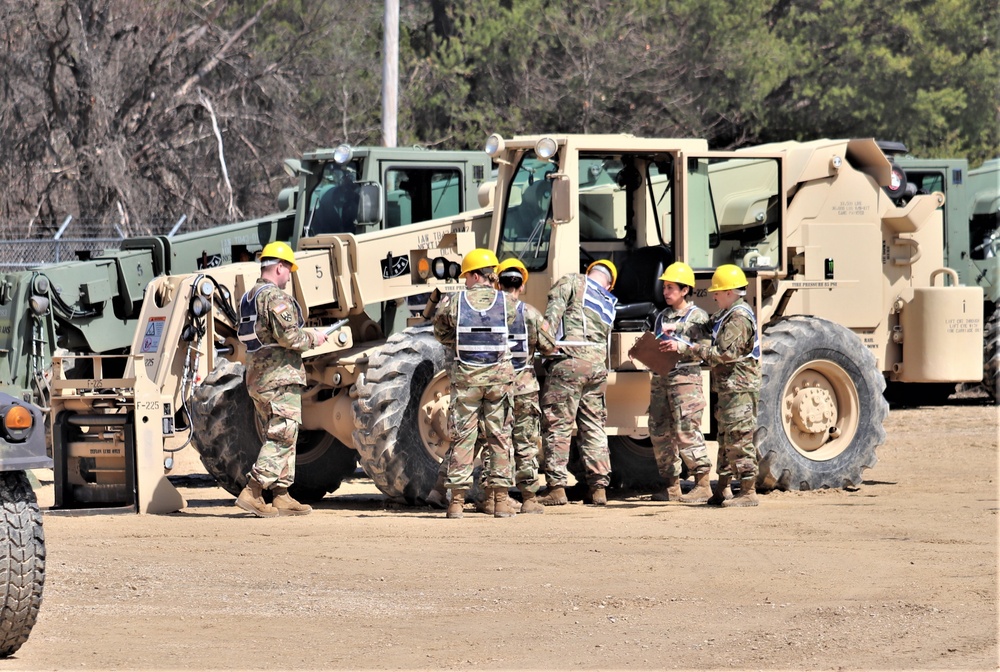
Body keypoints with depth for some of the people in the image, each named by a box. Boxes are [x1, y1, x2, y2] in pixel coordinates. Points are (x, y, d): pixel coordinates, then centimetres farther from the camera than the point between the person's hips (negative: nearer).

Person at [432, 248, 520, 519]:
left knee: (462, 437, 4)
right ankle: (500, 500, 4)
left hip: (465, 376, -1)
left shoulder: (453, 303, -3)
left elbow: (441, 334, 9)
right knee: (499, 436, 7)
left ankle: (457, 501, 1)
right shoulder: (508, 303, -2)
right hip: (499, 375, 1)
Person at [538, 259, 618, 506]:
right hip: (598, 365, 6)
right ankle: (598, 488, 11)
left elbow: (554, 309, -8)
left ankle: (557, 487, -8)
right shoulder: (609, 303, 24)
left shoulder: (572, 282, 7)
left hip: (570, 359, -6)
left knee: (557, 424, -4)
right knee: (594, 426, 12)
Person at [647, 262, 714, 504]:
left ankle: (702, 483, -7)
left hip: (685, 377, -7)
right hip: (660, 378, 7)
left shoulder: (697, 317, -2)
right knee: (659, 432, 5)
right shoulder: (661, 316, 19)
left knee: (686, 432, -12)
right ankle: (672, 485, 12)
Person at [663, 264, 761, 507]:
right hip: (729, 389, 11)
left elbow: (725, 354, -23)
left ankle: (749, 492, -8)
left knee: (739, 440, -10)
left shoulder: (739, 319, -16)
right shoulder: (726, 316, 18)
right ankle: (721, 491, 19)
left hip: (739, 389, -11)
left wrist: (687, 348, -21)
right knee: (725, 439, 14)